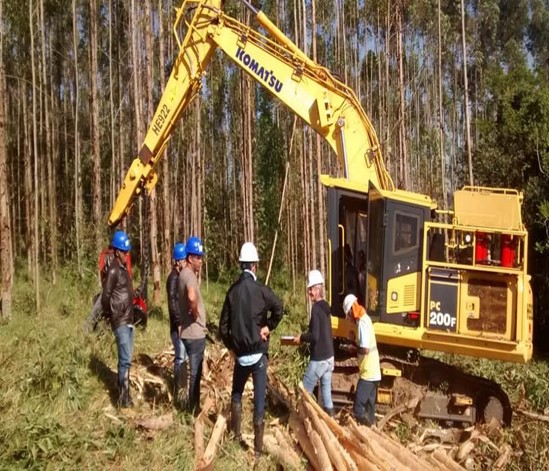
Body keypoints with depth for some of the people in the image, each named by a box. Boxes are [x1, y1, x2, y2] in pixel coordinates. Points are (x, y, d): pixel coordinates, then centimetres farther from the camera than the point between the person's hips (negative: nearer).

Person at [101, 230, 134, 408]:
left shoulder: (124, 269, 15)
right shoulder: (113, 270, -14)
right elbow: (105, 297, -16)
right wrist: (110, 315, -2)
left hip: (129, 320, 9)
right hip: (120, 322, -9)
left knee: (125, 359, 14)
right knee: (125, 360, -9)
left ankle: (124, 394, 22)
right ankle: (123, 398, -4)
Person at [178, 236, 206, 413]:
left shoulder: (185, 273, 11)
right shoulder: (189, 275, -20)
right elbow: (192, 297, -39)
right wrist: (195, 313, -23)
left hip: (191, 332, 10)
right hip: (195, 333, -10)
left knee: (195, 372, 19)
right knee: (195, 373, 1)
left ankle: (194, 406, 30)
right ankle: (194, 409, 11)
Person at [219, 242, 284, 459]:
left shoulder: (232, 290, 2)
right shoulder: (260, 289, -9)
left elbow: (223, 326, 4)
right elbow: (279, 308, -25)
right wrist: (269, 326, -8)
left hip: (240, 353, 4)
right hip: (258, 352, -3)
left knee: (236, 393, 24)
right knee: (259, 398, 0)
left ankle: (236, 434, 26)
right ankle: (258, 447, 2)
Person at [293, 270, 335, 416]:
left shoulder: (316, 308, -17)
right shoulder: (325, 307, 9)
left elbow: (315, 336, -22)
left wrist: (301, 338, -7)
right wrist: (306, 335, 15)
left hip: (318, 359, -8)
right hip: (329, 357, 8)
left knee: (305, 391, 2)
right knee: (326, 389, 11)